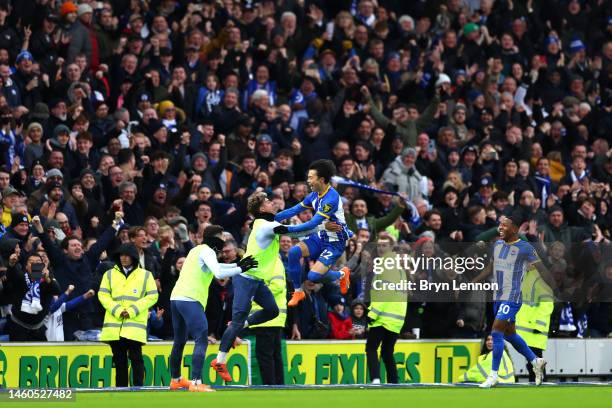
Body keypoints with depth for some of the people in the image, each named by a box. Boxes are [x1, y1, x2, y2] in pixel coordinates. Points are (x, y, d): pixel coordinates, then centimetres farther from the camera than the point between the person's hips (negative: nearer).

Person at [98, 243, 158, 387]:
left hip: (135, 324, -3)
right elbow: (103, 295, 7)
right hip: (114, 324, 3)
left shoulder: (145, 275, 9)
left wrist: (133, 310, -8)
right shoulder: (110, 274, 14)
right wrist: (117, 310, -8)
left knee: (136, 357, -9)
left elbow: (152, 296, 3)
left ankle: (138, 388, -8)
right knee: (119, 359, 6)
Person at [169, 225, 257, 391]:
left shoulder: (196, 250, 24)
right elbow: (218, 273, -18)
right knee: (201, 340, -14)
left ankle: (175, 379, 33)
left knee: (179, 341, 21)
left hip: (176, 297, 10)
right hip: (190, 300, -10)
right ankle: (196, 383, -25)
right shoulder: (207, 251, -5)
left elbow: (214, 267, 38)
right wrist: (241, 269, -11)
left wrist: (237, 264, 31)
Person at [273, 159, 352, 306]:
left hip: (335, 243, -8)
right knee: (294, 252, -15)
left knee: (313, 276, -20)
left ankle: (341, 275, 12)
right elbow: (295, 210, 6)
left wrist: (287, 229, -33)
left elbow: (313, 224, -30)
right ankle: (298, 292, 1)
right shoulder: (315, 195, 0)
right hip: (320, 237, 8)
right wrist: (273, 218, -6)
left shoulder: (331, 198, -26)